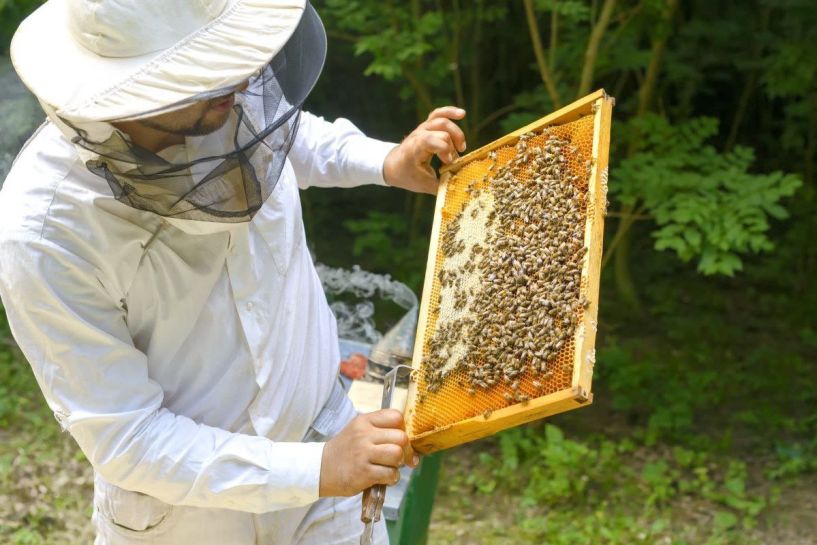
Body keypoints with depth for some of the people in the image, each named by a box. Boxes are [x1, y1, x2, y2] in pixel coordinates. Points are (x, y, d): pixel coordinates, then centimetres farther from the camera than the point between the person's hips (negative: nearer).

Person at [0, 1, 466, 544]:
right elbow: (126, 438, -25)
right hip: (183, 500, -3)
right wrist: (318, 468, -32)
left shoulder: (230, 96, -18)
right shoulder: (44, 237, -30)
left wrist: (388, 162, -7)